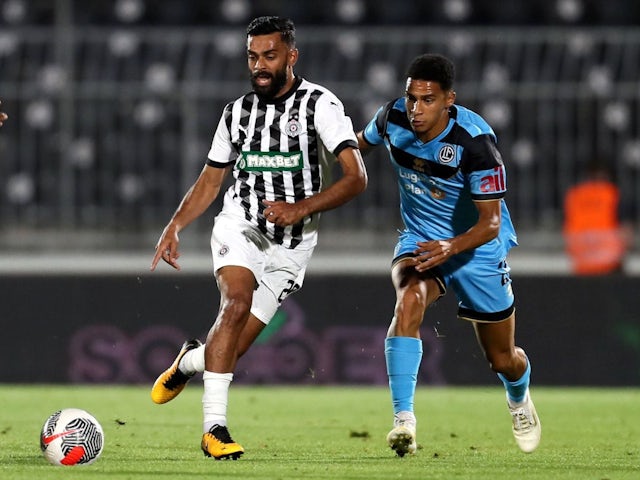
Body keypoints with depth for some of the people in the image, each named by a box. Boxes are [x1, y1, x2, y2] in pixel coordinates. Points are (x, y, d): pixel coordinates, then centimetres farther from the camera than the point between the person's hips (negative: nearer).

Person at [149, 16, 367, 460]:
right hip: (240, 225, 1)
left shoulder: (319, 104, -7)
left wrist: (300, 209, -27)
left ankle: (190, 361, 36)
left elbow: (356, 177, -16)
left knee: (236, 343, -2)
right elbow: (211, 180, 18)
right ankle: (215, 426, -30)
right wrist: (175, 225, 3)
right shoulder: (238, 112, 7)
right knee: (238, 301, -28)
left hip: (292, 244, -1)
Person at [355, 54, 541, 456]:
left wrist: (451, 248, -45)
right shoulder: (393, 118, -16)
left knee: (503, 359, 12)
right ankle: (404, 420, -36)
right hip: (420, 239, 2)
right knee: (409, 302, -33)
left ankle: (520, 400, 50)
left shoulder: (474, 140, -30)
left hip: (477, 249, -2)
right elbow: (362, 141, 11)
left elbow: (490, 222, -29)